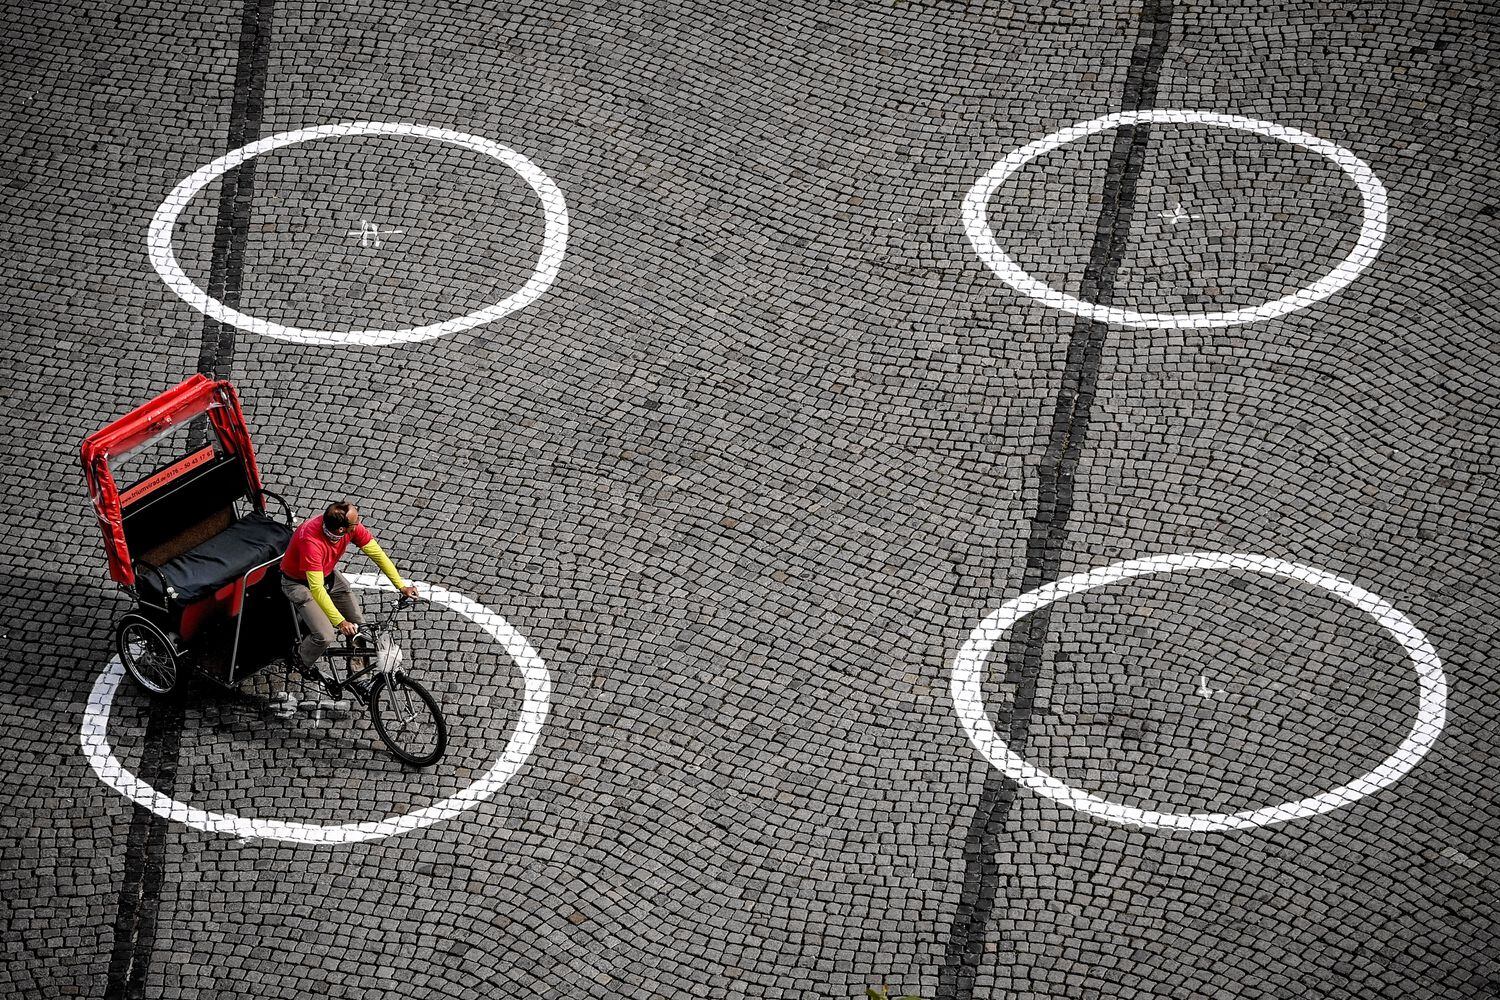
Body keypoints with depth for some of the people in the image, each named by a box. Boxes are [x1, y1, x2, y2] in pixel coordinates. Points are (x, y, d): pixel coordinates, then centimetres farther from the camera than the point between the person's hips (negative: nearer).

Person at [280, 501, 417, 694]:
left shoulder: (353, 527, -23)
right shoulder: (311, 541, -41)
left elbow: (377, 553, -11)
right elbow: (316, 589, -38)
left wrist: (401, 585, -16)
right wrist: (340, 622, -39)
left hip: (328, 575, 6)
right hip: (300, 582, -6)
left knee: (359, 626, -1)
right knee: (326, 636, -19)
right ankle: (306, 663, 14)